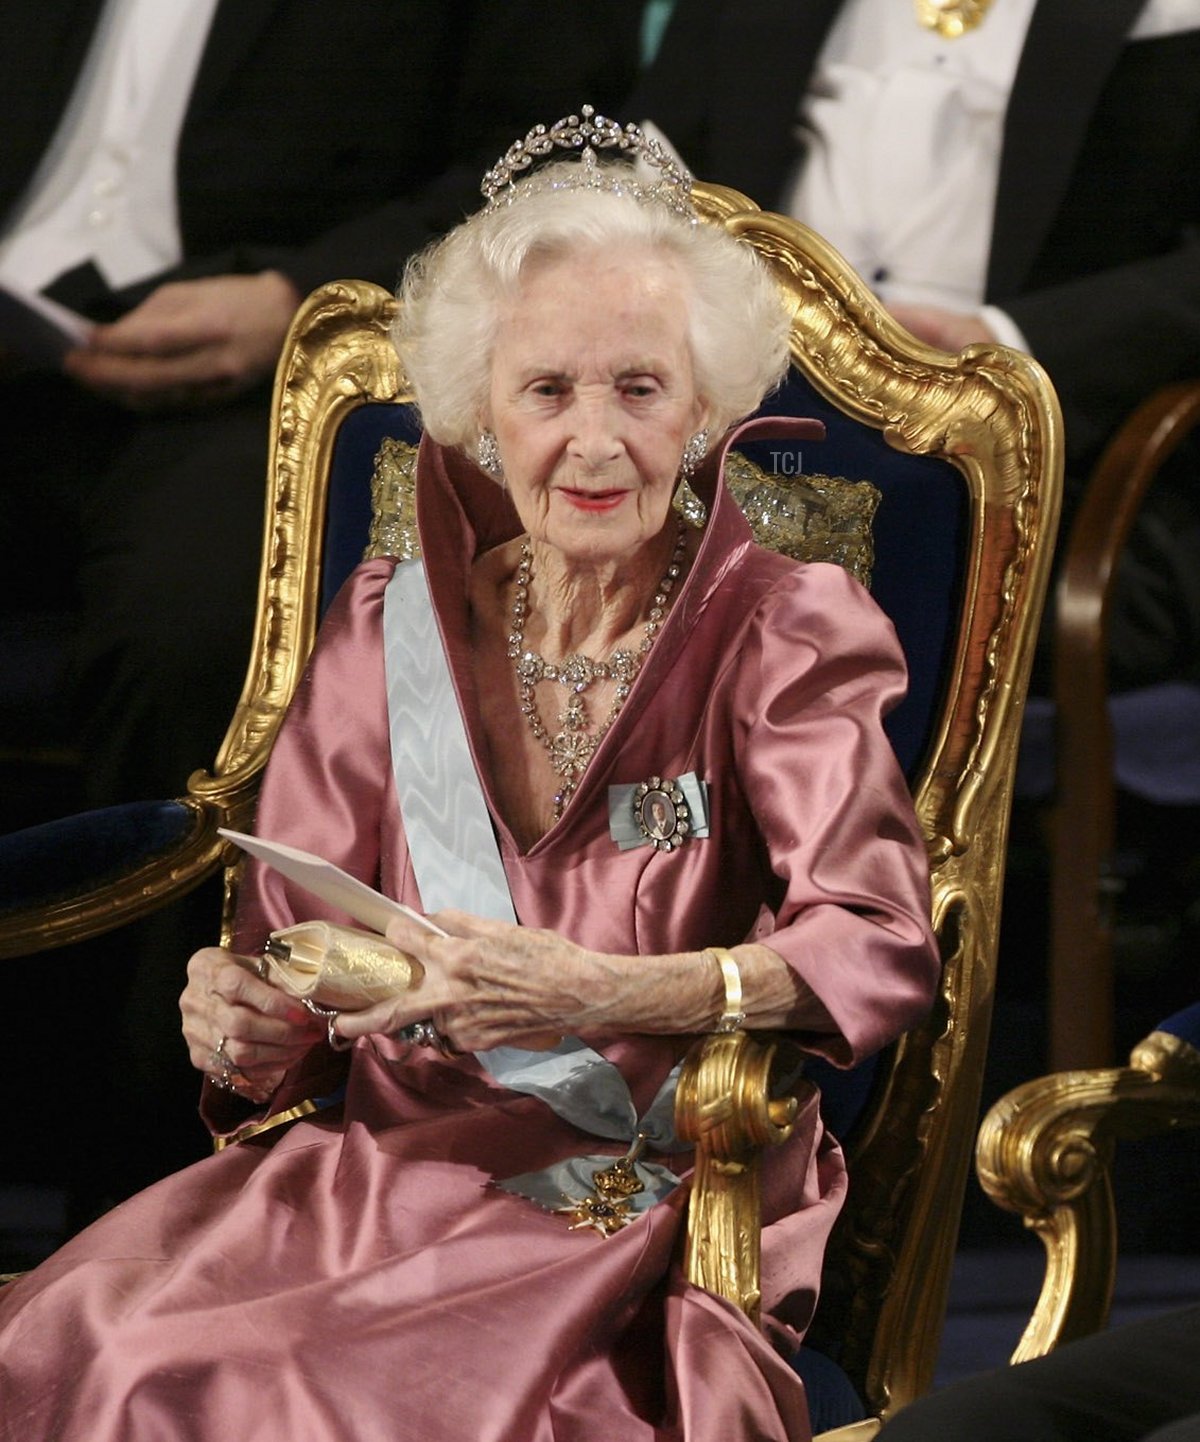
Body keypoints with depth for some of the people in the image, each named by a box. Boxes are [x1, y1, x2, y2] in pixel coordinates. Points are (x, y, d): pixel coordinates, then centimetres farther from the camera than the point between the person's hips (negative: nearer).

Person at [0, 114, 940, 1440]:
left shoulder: (787, 632, 1)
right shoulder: (390, 626, 10)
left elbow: (880, 947, -14)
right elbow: (297, 959, 13)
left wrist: (598, 994, -30)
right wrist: (243, 1036, -12)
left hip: (653, 1216, -3)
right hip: (378, 1170, 4)